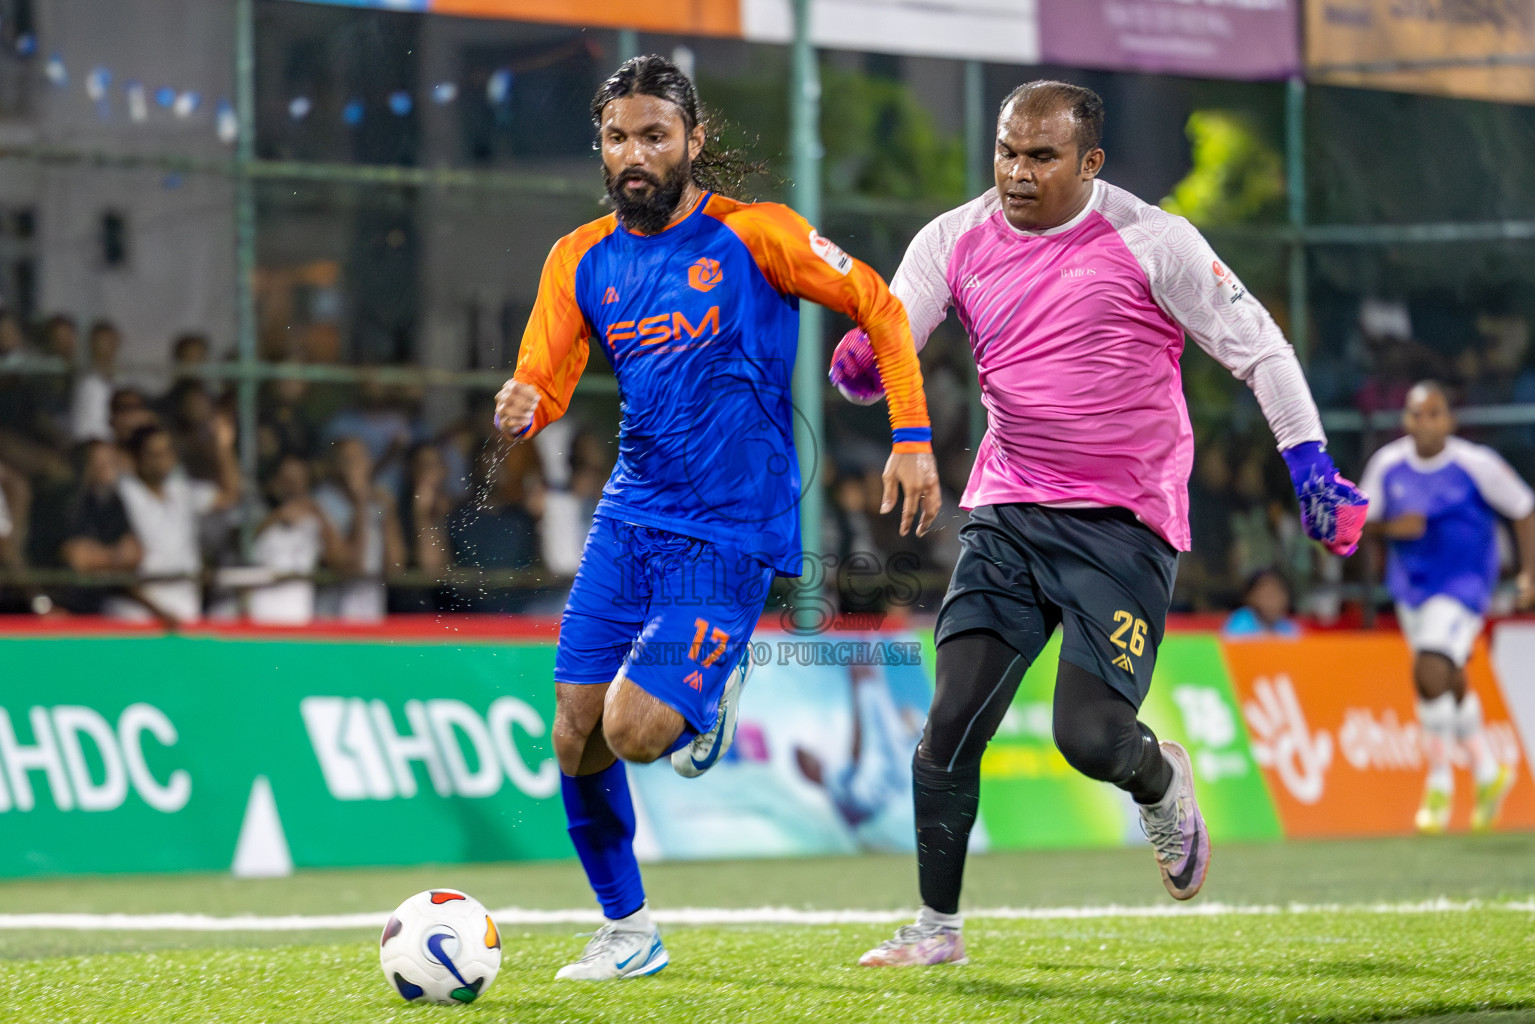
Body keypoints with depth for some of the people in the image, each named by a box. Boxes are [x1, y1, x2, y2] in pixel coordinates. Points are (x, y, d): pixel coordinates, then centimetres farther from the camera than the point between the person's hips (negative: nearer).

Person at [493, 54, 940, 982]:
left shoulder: (754, 236, -7)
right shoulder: (581, 260, 6)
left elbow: (879, 307, -1)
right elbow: (540, 385, 3)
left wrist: (912, 437, -7)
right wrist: (518, 413, -21)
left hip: (730, 534, -5)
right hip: (629, 519, 5)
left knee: (635, 729, -18)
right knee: (576, 739, -1)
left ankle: (710, 697, 17)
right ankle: (627, 931, 18)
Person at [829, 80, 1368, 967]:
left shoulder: (1152, 242, -7)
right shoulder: (955, 242, 4)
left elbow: (1257, 345, -1)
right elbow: (881, 345, 4)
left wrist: (1311, 463, -6)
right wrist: (862, 366, -21)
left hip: (1126, 521, -4)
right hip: (1008, 516, 4)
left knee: (1090, 736, -13)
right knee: (953, 720, -8)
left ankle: (1161, 782, 23)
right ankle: (938, 926, 4)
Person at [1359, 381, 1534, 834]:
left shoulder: (1476, 464, -16)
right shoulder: (1387, 464, -6)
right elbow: (1364, 523, 5)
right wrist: (1392, 527, -18)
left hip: (1463, 587, -5)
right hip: (1410, 587, 5)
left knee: (1432, 674, -21)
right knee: (1449, 683, 17)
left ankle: (1439, 784, -5)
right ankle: (1488, 772, 39)